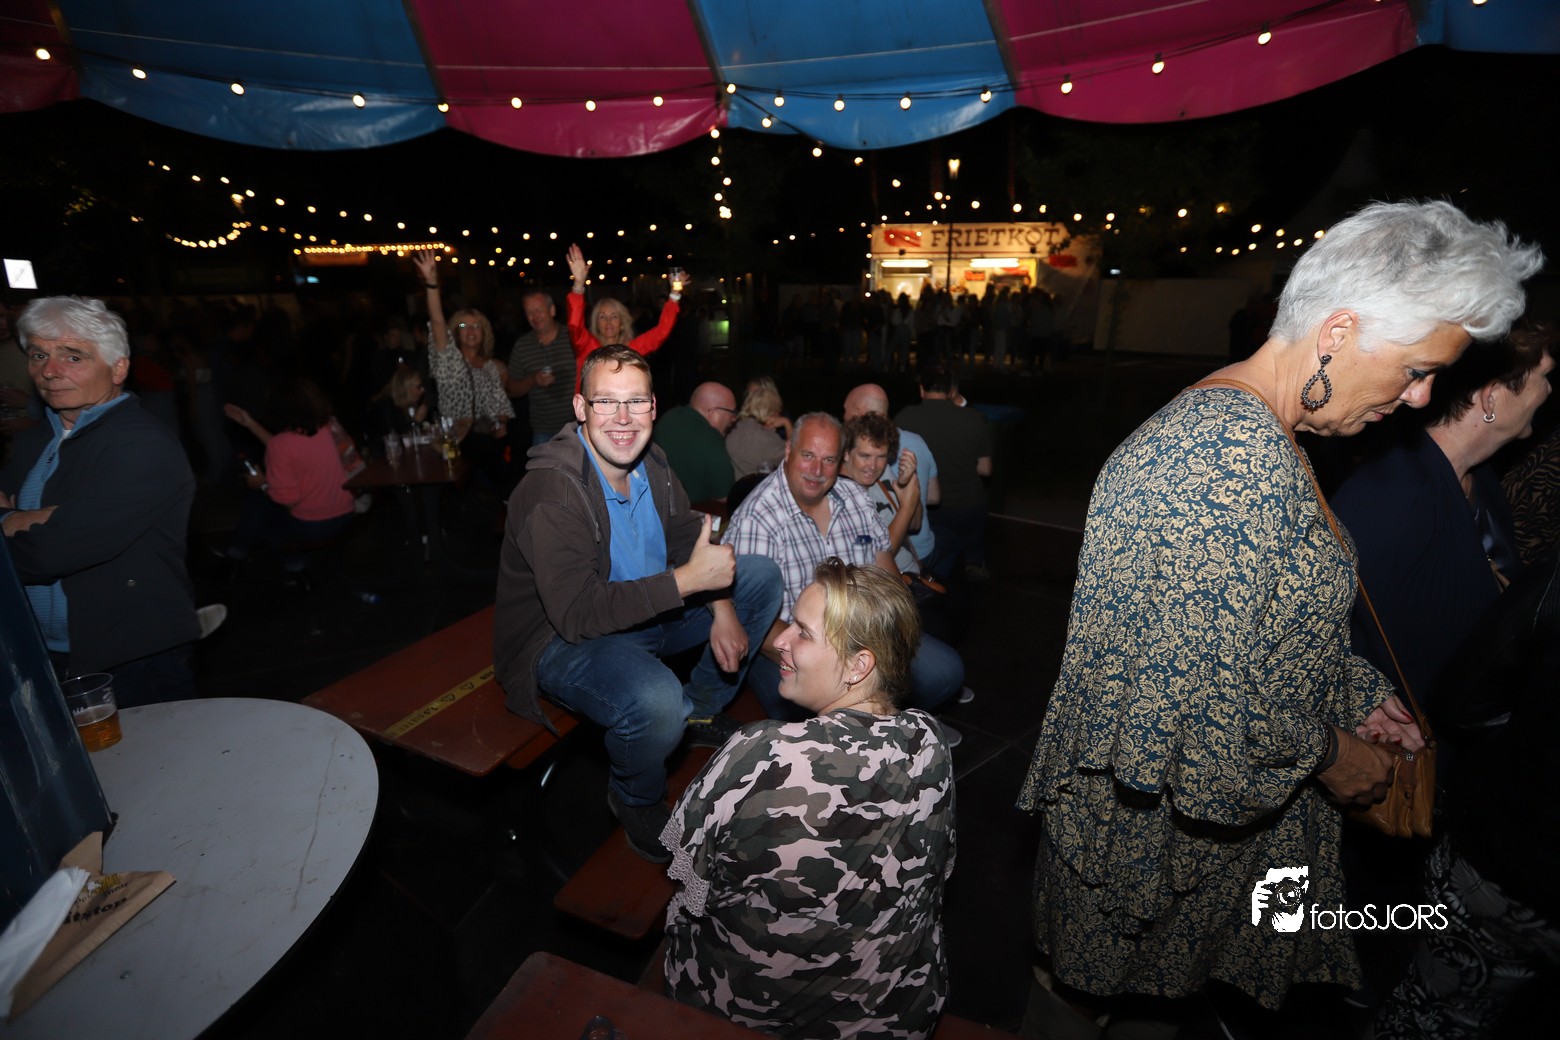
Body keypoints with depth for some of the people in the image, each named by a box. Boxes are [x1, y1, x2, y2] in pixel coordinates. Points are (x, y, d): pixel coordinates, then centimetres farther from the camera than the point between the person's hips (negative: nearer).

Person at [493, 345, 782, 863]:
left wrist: (722, 609, -10)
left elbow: (689, 538, 7)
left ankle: (700, 708, 17)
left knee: (762, 577, 3)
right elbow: (577, 613, -33)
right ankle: (636, 801, 1)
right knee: (655, 702, -38)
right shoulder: (550, 493, -27)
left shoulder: (650, 462, -3)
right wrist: (687, 581, -33)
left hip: (648, 610, 8)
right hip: (562, 641, -8)